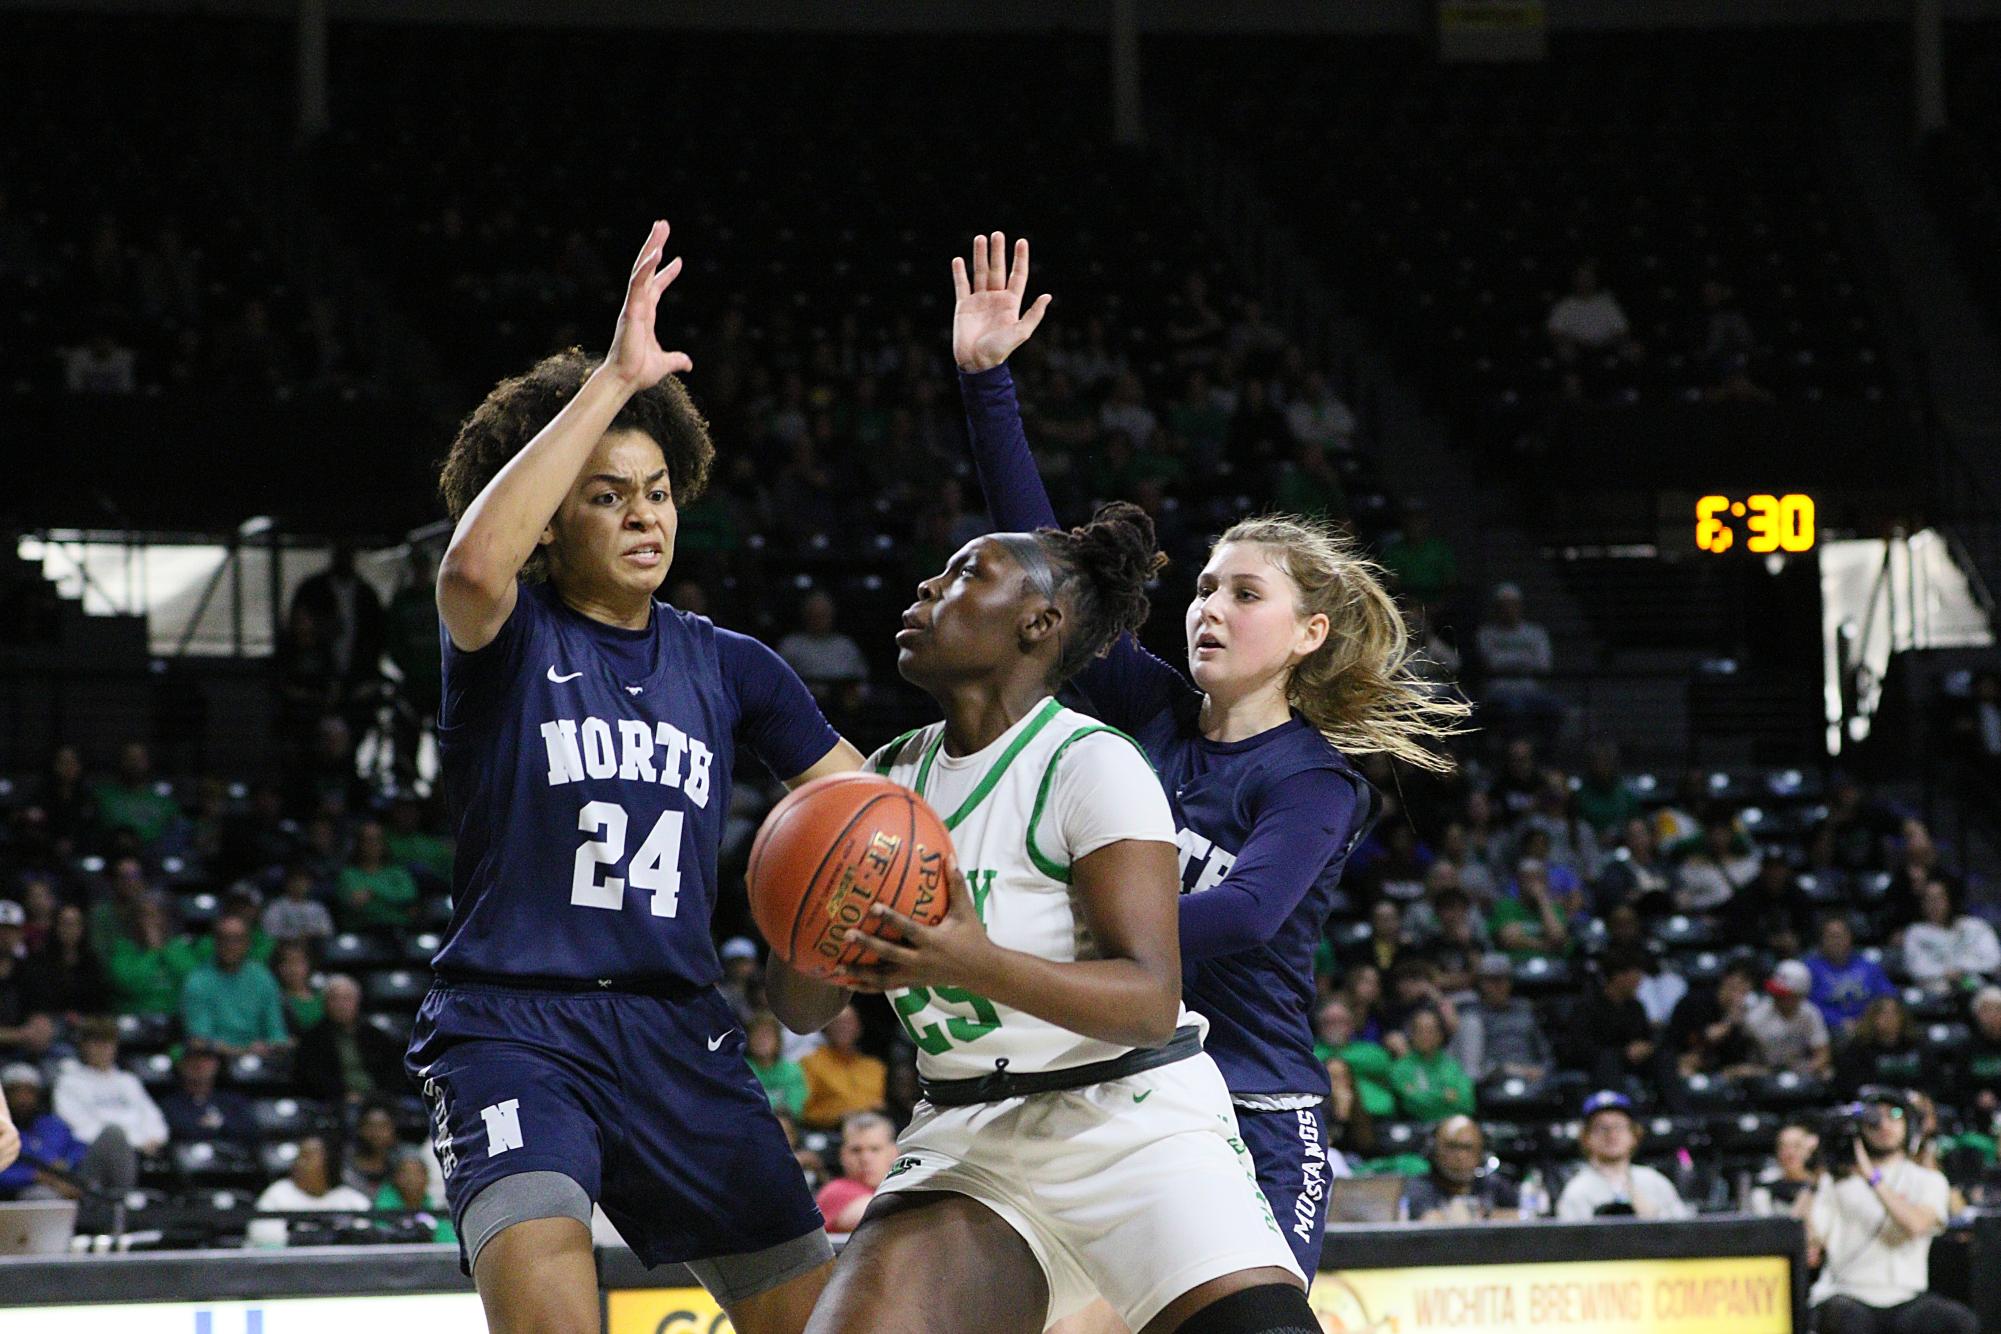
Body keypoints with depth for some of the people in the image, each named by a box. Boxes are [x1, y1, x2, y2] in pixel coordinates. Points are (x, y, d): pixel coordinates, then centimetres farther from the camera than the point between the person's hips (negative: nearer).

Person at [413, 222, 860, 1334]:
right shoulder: (510, 639, 0)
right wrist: (612, 382, -25)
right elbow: (475, 564, -25)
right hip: (516, 1031, -5)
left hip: (680, 1034, 5)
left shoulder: (727, 667, 13)